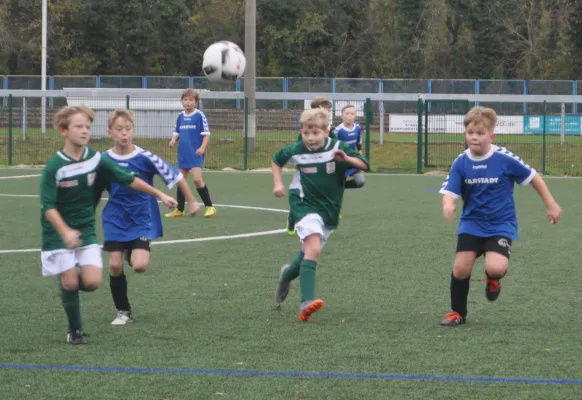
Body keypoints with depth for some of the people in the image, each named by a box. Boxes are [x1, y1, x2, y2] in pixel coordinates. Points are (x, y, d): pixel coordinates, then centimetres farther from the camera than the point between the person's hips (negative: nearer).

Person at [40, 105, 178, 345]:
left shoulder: (96, 160, -4)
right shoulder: (54, 167, -16)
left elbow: (129, 179, 5)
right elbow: (48, 207, -19)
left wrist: (159, 194, 7)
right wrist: (65, 232, -33)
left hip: (86, 229, 4)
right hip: (58, 232, -3)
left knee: (92, 282, -10)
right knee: (70, 282, -8)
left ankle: (69, 286, 24)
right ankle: (75, 331, 12)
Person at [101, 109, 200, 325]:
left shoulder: (144, 157, -14)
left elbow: (175, 176, -4)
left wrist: (191, 201, 1)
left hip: (142, 220, -2)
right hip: (115, 220, 2)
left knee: (139, 265, -18)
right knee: (115, 265, -5)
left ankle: (137, 253, 20)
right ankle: (123, 312, 14)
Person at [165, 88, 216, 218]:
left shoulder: (200, 115, -7)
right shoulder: (180, 117, 9)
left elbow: (206, 134, -7)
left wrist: (202, 148, -19)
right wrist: (173, 140, -3)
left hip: (195, 154, -6)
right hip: (183, 154, 6)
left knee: (197, 179, -18)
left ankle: (209, 207, -8)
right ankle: (179, 210, 20)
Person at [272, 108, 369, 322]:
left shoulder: (337, 148, -11)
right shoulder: (296, 151, -8)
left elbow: (364, 165, -14)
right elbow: (276, 159, 12)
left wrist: (347, 159, -31)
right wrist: (278, 183, 2)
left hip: (329, 208, 3)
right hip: (305, 205, -3)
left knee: (309, 251, 18)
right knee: (313, 249, -25)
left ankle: (288, 273, 52)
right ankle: (306, 301, -33)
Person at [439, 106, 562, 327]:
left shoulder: (505, 159, -15)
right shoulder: (461, 163, -8)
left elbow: (533, 177, -2)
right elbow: (450, 191, -11)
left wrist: (551, 204, 3)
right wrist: (448, 205, -36)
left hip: (501, 225, -3)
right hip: (472, 223, 3)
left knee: (495, 267, -23)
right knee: (461, 267, -8)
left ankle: (492, 279, 17)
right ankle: (457, 313, 16)